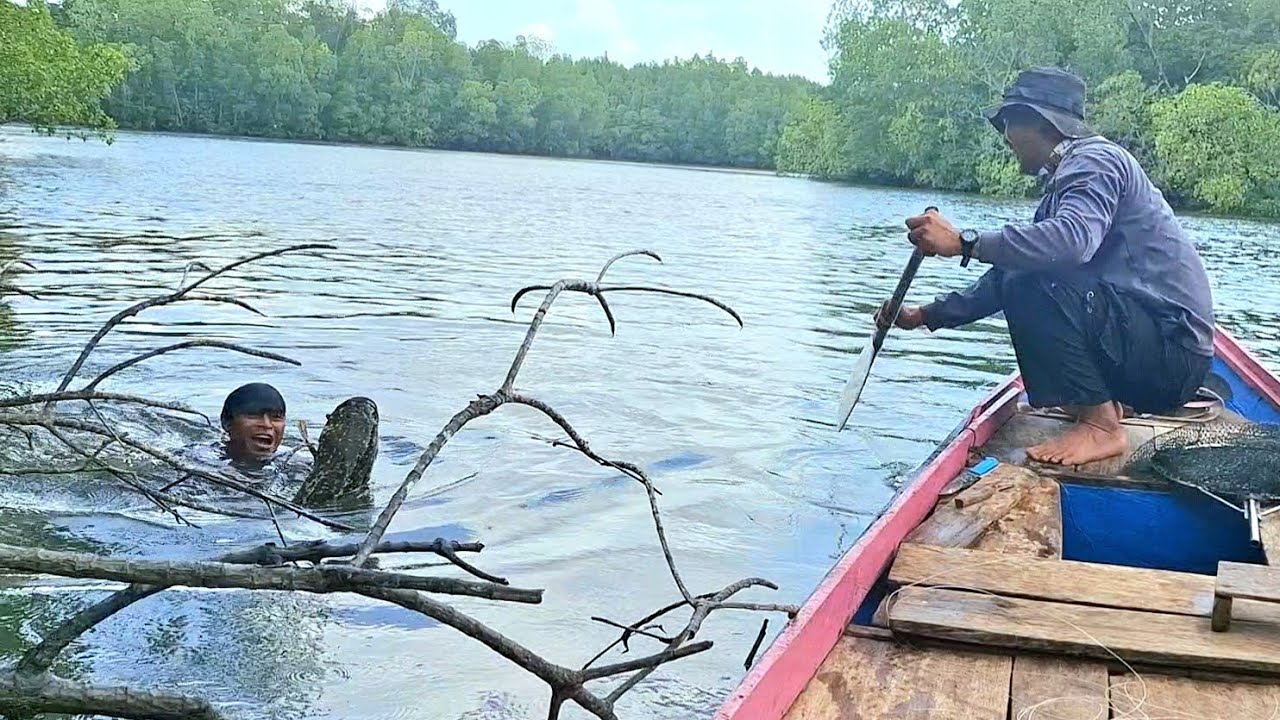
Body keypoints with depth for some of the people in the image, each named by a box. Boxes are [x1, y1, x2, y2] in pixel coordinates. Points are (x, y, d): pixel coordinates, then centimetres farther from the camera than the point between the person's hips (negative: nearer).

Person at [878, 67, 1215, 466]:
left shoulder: (1093, 160, -12)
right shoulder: (1060, 187, 17)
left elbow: (1074, 240, -34)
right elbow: (1006, 278, 19)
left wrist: (965, 242, -33)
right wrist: (926, 315, 18)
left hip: (1174, 347, -10)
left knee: (1031, 285, -26)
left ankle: (1100, 425, -17)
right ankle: (1104, 398, 13)